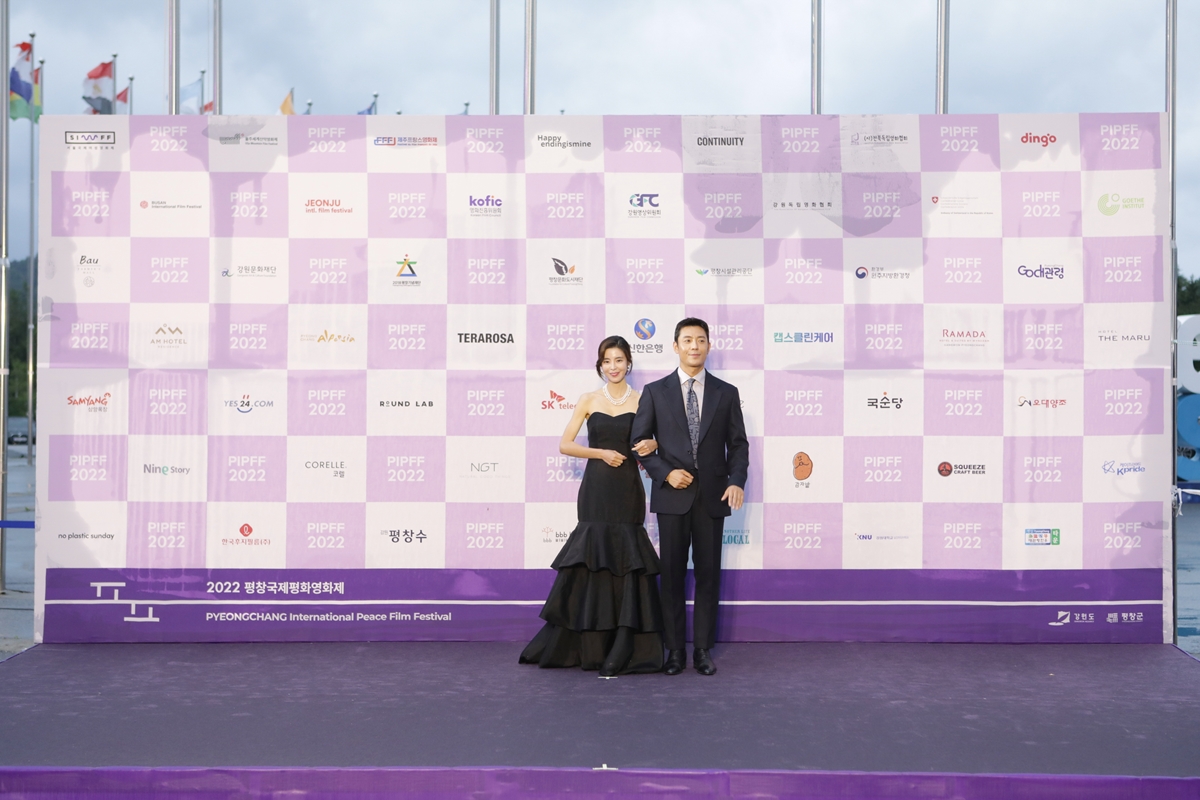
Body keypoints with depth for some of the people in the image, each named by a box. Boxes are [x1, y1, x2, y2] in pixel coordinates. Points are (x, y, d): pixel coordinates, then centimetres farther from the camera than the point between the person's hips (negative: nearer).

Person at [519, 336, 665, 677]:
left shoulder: (642, 401, 4)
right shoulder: (588, 401, 6)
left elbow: (656, 439, 8)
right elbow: (565, 445, 4)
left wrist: (651, 445, -14)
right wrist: (601, 452, -9)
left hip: (628, 489, 0)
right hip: (596, 489, 1)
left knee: (627, 565, -3)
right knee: (592, 563, 2)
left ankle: (623, 652, 3)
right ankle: (590, 647, 11)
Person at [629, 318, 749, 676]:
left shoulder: (726, 393, 7)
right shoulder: (655, 391, 4)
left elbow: (737, 443, 5)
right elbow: (639, 442, 4)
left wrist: (737, 480, -11)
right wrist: (666, 473, -10)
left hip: (712, 496, 1)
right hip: (671, 495, 0)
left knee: (708, 573, 4)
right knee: (672, 573, 4)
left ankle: (703, 650, 13)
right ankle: (675, 650, 12)